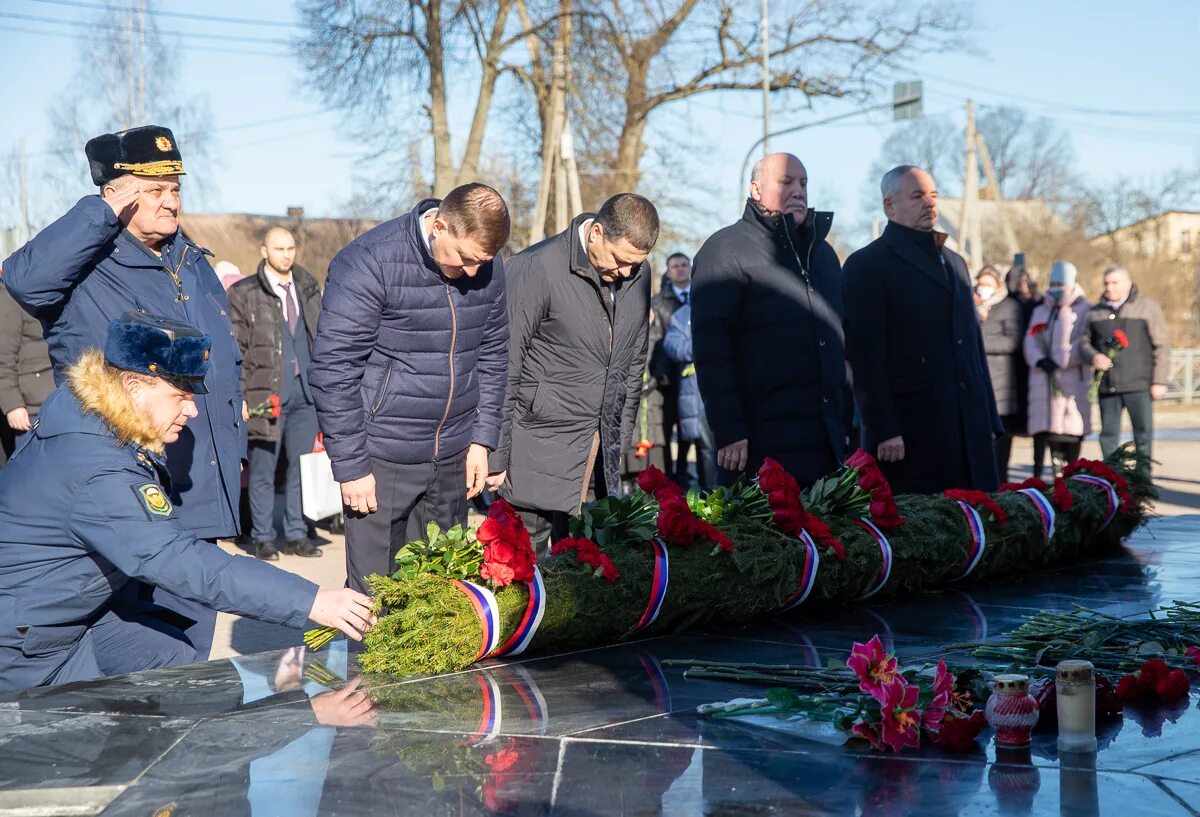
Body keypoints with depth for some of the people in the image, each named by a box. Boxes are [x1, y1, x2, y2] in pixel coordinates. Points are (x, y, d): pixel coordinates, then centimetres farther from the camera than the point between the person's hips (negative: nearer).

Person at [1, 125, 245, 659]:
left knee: (190, 651, 16)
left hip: (201, 495, 7)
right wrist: (102, 213, -24)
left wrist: (235, 450, 21)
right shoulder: (86, 267, -8)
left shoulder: (193, 264, 15)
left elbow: (228, 365, 24)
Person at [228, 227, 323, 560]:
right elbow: (236, 349, -3)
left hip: (305, 392, 4)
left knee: (303, 467, 7)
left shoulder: (309, 290, 13)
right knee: (263, 470, 1)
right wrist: (241, 396, -9)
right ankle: (262, 537, 11)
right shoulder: (244, 294, 0)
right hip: (266, 394, -4)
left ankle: (296, 534, 17)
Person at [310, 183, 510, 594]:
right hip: (383, 462, -5)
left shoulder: (487, 267, 3)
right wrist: (350, 466, -13)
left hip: (453, 457, 5)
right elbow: (332, 371, -14)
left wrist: (482, 439, 9)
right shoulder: (368, 263, -15)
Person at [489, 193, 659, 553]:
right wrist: (498, 459, -8)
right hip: (542, 450, -5)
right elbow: (506, 368, -10)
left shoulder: (637, 273, 6)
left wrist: (624, 438, 16)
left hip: (605, 453, 6)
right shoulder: (534, 268, -13)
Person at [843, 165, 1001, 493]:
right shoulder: (867, 265, -2)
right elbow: (866, 356, -9)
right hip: (910, 433, -6)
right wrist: (884, 431, -15)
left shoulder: (955, 262, 21)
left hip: (969, 427, 7)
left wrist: (989, 419, 15)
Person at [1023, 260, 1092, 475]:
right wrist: (1040, 360, -10)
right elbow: (1031, 341, 9)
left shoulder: (1084, 311, 3)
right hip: (1044, 379, 5)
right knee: (1050, 424, 2)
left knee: (1072, 424, -7)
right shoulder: (1040, 311, 21)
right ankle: (1057, 470, 6)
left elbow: (1083, 345, -8)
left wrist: (1059, 362, -15)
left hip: (1073, 379, -5)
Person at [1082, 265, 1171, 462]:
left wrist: (1159, 381, -5)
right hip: (1107, 386, 3)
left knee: (1143, 434, -4)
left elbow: (1162, 346, 2)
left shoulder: (1148, 307, 5)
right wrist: (1093, 356, -6)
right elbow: (1084, 342, 18)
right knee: (1108, 436, 4)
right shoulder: (1095, 313, 16)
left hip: (1138, 386, -3)